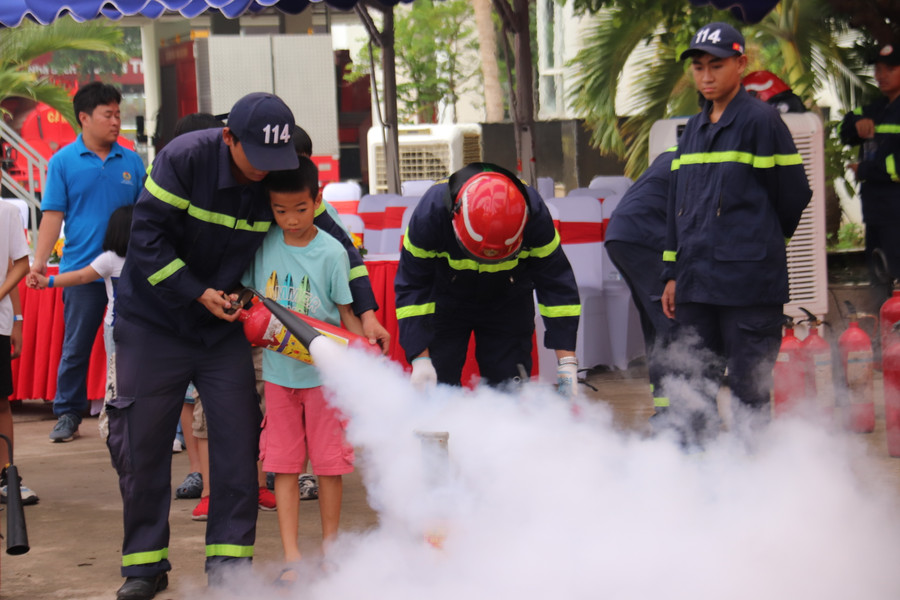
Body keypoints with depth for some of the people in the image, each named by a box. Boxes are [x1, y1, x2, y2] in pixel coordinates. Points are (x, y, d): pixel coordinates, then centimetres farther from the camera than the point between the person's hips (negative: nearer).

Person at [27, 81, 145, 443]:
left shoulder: (131, 162, 7)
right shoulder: (63, 162, 1)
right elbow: (53, 215, -2)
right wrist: (40, 261, -12)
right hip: (81, 270, -2)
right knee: (75, 347, 4)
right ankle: (67, 414, 14)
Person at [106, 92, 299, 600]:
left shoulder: (281, 177, -9)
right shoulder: (183, 159, -20)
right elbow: (148, 238, -17)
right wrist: (200, 295, -19)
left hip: (226, 328, 3)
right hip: (154, 323, -3)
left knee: (238, 440, -2)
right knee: (142, 443, 1)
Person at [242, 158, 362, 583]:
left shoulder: (330, 252, -8)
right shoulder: (263, 244, 0)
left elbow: (347, 312, -3)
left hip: (324, 371, -3)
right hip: (278, 370, 3)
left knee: (329, 461, 3)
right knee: (283, 463, 3)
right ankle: (291, 556, 6)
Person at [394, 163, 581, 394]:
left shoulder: (535, 214, -30)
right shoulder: (431, 212, -33)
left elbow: (557, 284, -20)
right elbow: (411, 286, -22)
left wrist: (567, 361, -23)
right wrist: (420, 359, -27)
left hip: (508, 303, 1)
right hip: (446, 302, -1)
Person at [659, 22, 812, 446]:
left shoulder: (761, 120, -6)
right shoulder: (692, 131, 16)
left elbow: (794, 196, -2)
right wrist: (673, 273, 15)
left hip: (748, 281, -7)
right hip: (695, 282, 7)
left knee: (749, 386, -1)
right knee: (690, 387, 9)